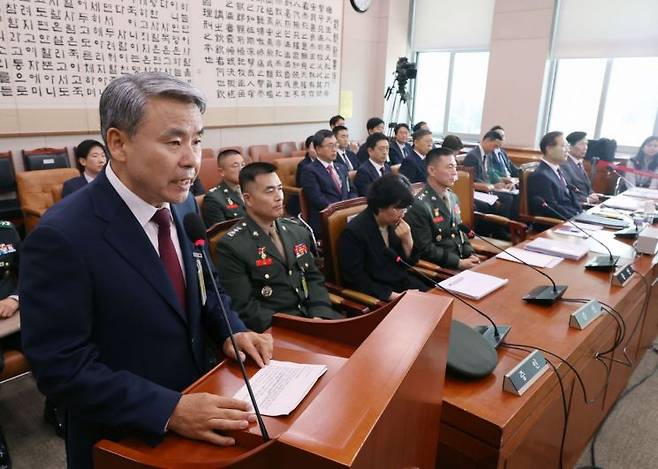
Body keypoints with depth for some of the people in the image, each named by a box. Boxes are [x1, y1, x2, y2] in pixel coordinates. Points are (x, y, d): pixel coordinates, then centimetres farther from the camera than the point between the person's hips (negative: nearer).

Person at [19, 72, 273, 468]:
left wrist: (231, 331, -8)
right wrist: (169, 410, -30)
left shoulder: (183, 204, -5)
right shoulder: (62, 237, -25)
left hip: (199, 399, 6)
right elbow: (62, 368, -24)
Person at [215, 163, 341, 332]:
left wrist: (319, 316, -5)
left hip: (313, 316, 6)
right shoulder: (232, 246, -9)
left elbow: (314, 278, 13)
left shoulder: (298, 230, 10)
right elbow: (243, 308, -11)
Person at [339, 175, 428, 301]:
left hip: (402, 282, 6)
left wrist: (407, 240, -12)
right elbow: (355, 279, -16)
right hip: (377, 293, -6)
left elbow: (410, 262, 7)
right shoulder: (354, 231, -18)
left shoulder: (395, 222, -1)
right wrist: (392, 295, -22)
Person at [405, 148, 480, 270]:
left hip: (462, 259, 8)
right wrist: (458, 262, -16)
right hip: (439, 268, -7)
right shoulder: (419, 205, -16)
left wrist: (470, 254, 3)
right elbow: (425, 249, -16)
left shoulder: (453, 197, 11)